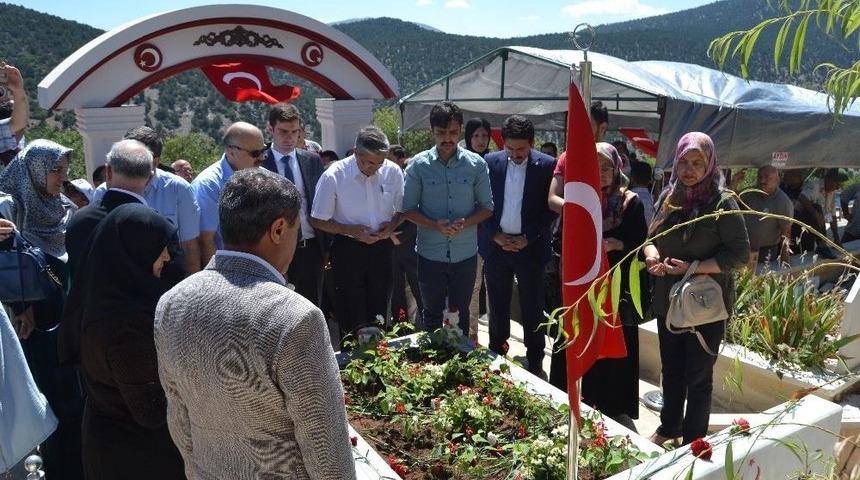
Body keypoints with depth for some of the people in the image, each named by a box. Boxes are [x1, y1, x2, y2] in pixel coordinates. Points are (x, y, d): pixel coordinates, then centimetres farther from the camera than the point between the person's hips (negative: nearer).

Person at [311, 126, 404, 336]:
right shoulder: (333, 176, -16)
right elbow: (318, 220, -8)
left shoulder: (393, 172, -7)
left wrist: (391, 225, -13)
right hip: (348, 249, -3)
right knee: (351, 313, 7)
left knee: (379, 309, 18)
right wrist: (351, 230, -19)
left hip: (381, 247, 3)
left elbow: (402, 209, 8)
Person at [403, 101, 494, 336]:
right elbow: (409, 209, -2)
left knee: (461, 314, 16)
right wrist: (435, 225, -18)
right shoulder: (418, 165, -5)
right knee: (432, 313, 15)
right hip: (430, 254, -1)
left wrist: (465, 223, -17)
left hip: (465, 254, 1)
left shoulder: (476, 164, -3)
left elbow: (487, 207, 3)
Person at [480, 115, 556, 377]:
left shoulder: (547, 165, -6)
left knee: (532, 308, 6)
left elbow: (551, 208, -4)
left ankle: (535, 362, 19)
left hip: (530, 246, -2)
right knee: (497, 306, 12)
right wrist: (496, 235, -7)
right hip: (496, 245, 2)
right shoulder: (491, 162, 0)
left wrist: (527, 238, -10)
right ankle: (496, 356, 27)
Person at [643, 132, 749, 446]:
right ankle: (669, 426, 40)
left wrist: (693, 268, -22)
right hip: (668, 300, 5)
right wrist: (651, 254, -10)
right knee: (671, 370, 20)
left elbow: (740, 253, -14)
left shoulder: (721, 202, -13)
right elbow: (653, 236, 12)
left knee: (698, 376, 8)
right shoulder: (669, 197, 3)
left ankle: (694, 440, 26)